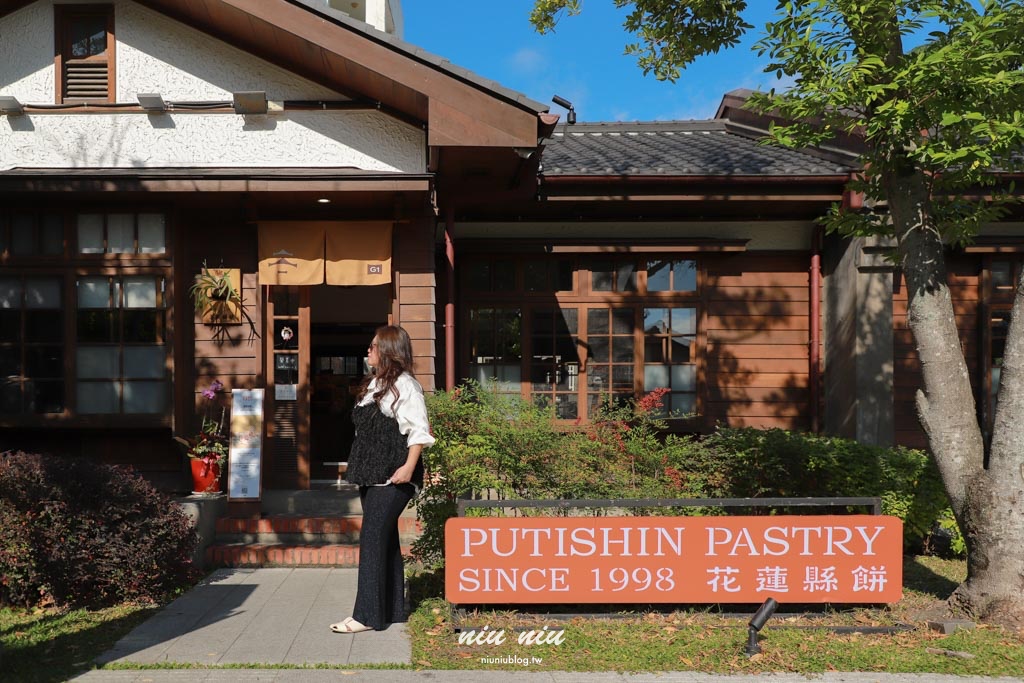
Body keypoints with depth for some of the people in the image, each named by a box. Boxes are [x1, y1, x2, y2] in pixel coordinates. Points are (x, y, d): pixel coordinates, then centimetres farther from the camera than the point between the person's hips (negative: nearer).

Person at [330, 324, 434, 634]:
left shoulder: (404, 384, -10)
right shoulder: (372, 384, 17)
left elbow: (418, 430, -16)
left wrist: (409, 467, -24)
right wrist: (360, 468, 19)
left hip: (393, 476, -9)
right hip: (370, 475, 9)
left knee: (372, 538, -11)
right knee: (386, 539, 13)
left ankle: (367, 614, -6)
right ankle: (393, 609, 21)